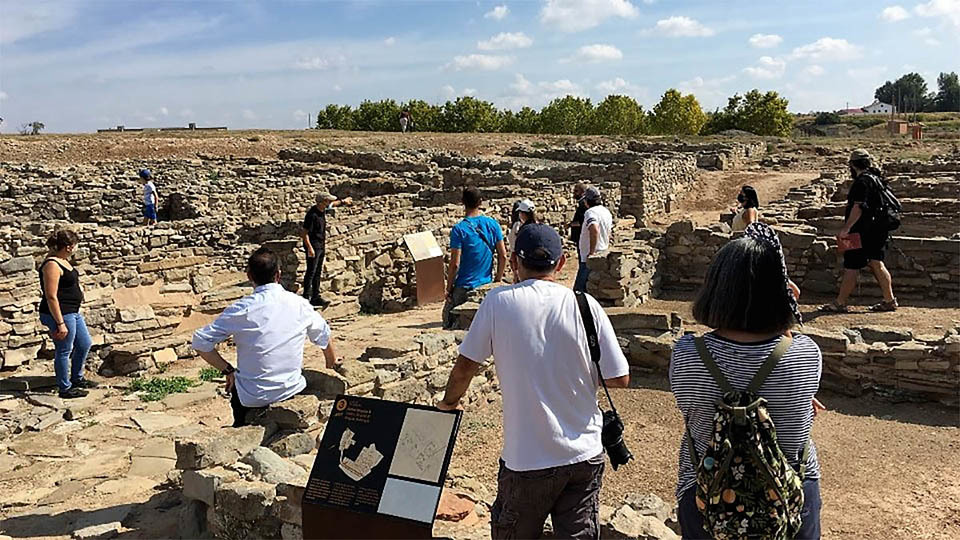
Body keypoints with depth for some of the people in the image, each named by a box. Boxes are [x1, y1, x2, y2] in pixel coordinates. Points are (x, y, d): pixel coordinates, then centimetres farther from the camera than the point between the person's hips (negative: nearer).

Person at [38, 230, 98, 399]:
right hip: (60, 314, -10)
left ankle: (77, 378, 37)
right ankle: (65, 388, 18)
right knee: (64, 351, 4)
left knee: (85, 344, 20)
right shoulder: (52, 265, -22)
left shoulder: (63, 260, 8)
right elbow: (51, 297, -24)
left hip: (73, 312, 10)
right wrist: (60, 323, -24)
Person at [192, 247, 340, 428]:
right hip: (292, 390, 2)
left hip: (253, 398, -2)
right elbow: (326, 338, 10)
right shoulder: (300, 305, -6)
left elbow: (200, 342, -12)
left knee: (235, 389, 32)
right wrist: (332, 371, 28)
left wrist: (228, 371, 0)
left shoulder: (242, 309, -14)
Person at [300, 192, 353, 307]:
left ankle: (316, 297, 18)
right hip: (313, 246, -9)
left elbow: (333, 204, 30)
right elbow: (304, 233, -20)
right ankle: (306, 297, -1)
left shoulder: (323, 210, 4)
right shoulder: (312, 214, -21)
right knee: (311, 272, -6)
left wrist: (343, 201, 41)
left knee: (318, 272, 12)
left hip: (321, 246, 9)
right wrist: (309, 248, -23)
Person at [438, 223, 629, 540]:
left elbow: (465, 367, -3)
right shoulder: (585, 305, -6)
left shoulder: (499, 301, -9)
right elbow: (620, 379, -3)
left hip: (527, 459, -1)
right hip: (585, 456, 2)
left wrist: (449, 401, 17)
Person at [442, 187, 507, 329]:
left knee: (448, 319, 12)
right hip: (486, 286, 4)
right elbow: (503, 256, 1)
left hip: (464, 288, -4)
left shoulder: (459, 229, -14)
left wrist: (449, 289, -5)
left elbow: (455, 264, -16)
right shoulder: (493, 224, -1)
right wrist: (497, 282, 12)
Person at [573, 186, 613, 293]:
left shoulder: (590, 212, -15)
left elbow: (594, 230, -31)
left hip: (590, 258, -10)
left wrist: (591, 252, -25)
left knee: (579, 290, -11)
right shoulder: (607, 212, 14)